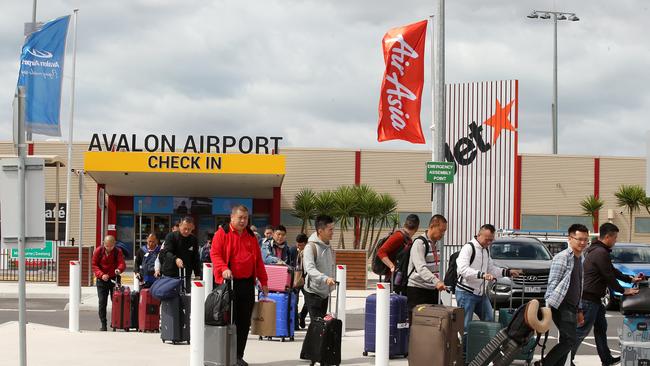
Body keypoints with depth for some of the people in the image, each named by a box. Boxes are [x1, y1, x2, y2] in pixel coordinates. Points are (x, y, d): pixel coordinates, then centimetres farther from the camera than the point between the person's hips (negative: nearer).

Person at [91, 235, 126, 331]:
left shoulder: (117, 252, -5)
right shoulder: (98, 251, -3)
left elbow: (122, 263, -16)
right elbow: (94, 265, -3)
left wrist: (119, 269, -40)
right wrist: (101, 275, -19)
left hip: (114, 279, 0)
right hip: (101, 280, 0)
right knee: (102, 302, -2)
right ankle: (103, 324, 3)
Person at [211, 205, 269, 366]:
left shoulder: (251, 236, 14)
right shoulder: (222, 233, -1)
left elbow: (258, 260, 17)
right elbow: (215, 254, -9)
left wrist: (263, 281, 15)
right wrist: (223, 269, -26)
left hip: (247, 283, 5)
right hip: (229, 282, -5)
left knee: (244, 322, 4)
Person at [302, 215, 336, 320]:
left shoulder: (327, 246, 10)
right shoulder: (311, 247, -17)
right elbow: (310, 269, -29)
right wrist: (325, 279, -43)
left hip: (325, 292, 8)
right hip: (313, 292, -8)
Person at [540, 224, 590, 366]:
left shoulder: (581, 259, 18)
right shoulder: (562, 257, -9)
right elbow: (552, 284, -12)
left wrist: (579, 310, 22)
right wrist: (549, 305, -19)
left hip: (572, 308, 9)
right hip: (562, 306, -9)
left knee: (565, 343, 8)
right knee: (570, 340, -17)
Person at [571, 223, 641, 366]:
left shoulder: (595, 250, 15)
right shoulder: (601, 253, -19)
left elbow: (612, 271, 23)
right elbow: (609, 277, -17)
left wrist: (630, 279, 23)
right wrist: (624, 291, -5)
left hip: (593, 298, 11)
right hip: (589, 299, -11)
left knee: (601, 327, 17)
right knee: (582, 330, -6)